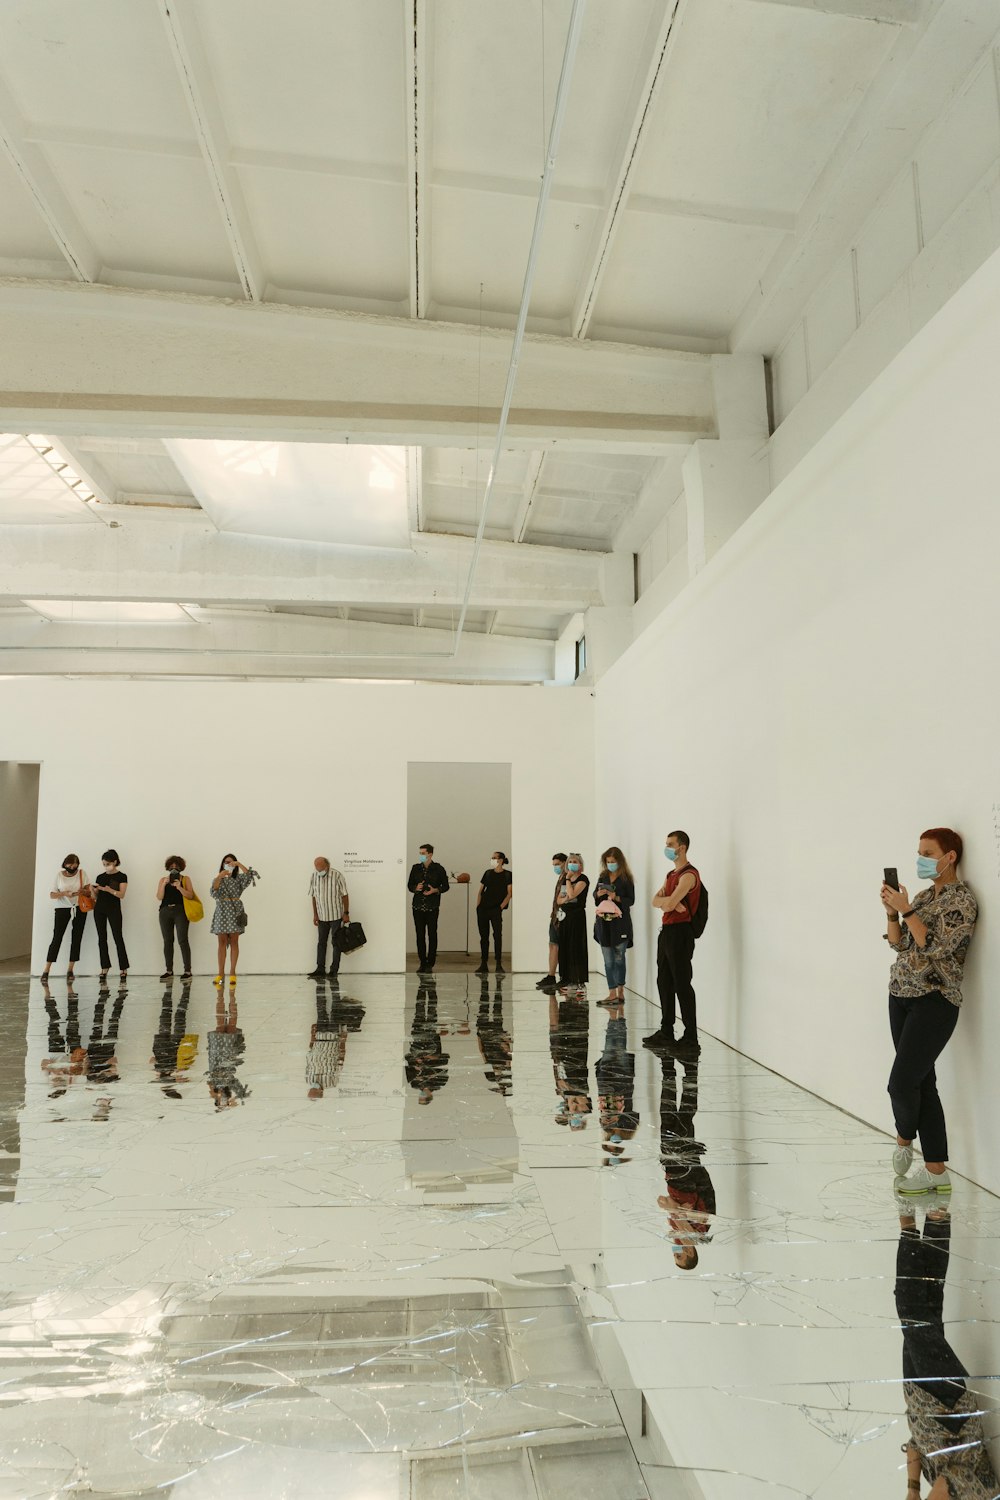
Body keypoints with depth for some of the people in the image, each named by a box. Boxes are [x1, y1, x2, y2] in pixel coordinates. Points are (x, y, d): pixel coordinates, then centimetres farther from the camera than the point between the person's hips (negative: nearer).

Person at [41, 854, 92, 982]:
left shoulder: (82, 873, 1)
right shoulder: (59, 875, -2)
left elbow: (89, 891, 4)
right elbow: (52, 895, -2)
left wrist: (83, 891, -19)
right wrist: (64, 894, -20)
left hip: (79, 908, 2)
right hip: (62, 908, -2)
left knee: (76, 938, 0)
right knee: (57, 938, -6)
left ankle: (70, 969, 7)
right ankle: (46, 970, 0)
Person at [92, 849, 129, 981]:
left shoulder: (122, 877, -1)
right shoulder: (100, 877, 10)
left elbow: (121, 895, -11)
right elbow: (96, 895, 13)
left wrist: (109, 889, -25)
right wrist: (94, 889, -8)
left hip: (114, 909, -4)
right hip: (99, 909, 4)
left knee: (118, 937, -7)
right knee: (102, 938, 3)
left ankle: (123, 968, -4)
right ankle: (104, 967, 8)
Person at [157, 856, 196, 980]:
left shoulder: (185, 879, 7)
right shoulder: (163, 879, 13)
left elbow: (190, 896, -3)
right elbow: (159, 897, 4)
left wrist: (179, 887, -15)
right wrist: (164, 884, -8)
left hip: (180, 911, -3)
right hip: (165, 912, 3)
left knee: (183, 940, -11)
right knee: (167, 941, 4)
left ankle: (187, 970, -10)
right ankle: (169, 970, 10)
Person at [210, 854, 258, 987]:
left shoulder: (238, 878, 9)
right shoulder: (218, 879, 12)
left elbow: (249, 874, -11)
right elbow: (214, 889, -8)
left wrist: (238, 864, -14)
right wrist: (220, 876, -20)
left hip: (235, 911, -1)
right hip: (222, 911, 1)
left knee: (234, 942, -3)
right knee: (222, 942, 1)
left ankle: (232, 972, -2)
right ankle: (221, 973, 4)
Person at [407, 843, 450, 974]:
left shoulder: (439, 869, 0)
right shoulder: (415, 868, 9)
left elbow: (445, 886, 5)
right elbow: (409, 885, 14)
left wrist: (435, 890, -13)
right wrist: (416, 888, -8)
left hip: (432, 907, -3)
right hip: (418, 906, 3)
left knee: (432, 934, -1)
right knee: (420, 935, 3)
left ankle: (430, 964, 6)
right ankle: (422, 963, 11)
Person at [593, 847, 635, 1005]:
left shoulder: (626, 879, -4)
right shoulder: (603, 876, 9)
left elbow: (631, 900, -6)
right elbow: (594, 894, 14)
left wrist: (616, 898, -20)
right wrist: (598, 893, -7)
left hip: (620, 923, -4)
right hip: (603, 922, 4)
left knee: (619, 958, 4)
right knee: (608, 960, 2)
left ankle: (620, 991, 13)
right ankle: (612, 993, 4)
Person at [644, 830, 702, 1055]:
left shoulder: (689, 875, -13)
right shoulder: (671, 874, 18)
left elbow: (670, 903, -22)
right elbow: (655, 901, 11)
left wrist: (664, 900, 1)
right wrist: (667, 901, -10)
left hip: (680, 933, -10)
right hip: (666, 931, 10)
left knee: (682, 985, -8)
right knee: (664, 983, 12)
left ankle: (691, 1037, -4)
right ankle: (666, 1032, 20)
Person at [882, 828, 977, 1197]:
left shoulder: (962, 900, -9)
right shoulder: (923, 896, 13)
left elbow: (935, 945, -18)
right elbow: (899, 945, 13)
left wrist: (906, 910, -17)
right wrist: (892, 912, -2)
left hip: (934, 1001, -7)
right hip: (901, 996, 7)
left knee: (902, 1082, -8)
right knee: (922, 1082, 8)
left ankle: (904, 1138, 22)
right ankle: (936, 1171, 15)